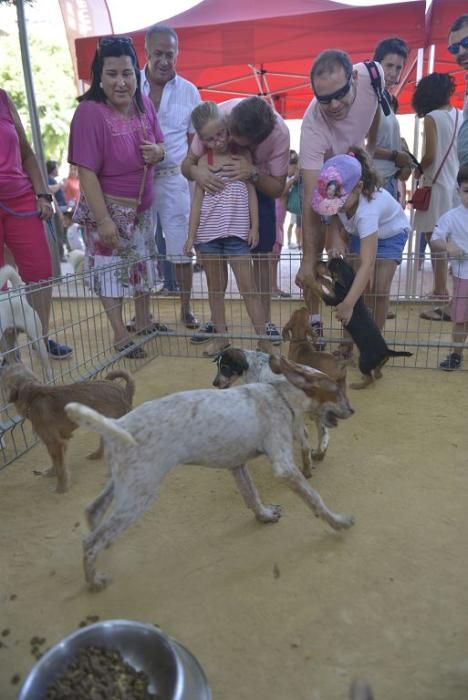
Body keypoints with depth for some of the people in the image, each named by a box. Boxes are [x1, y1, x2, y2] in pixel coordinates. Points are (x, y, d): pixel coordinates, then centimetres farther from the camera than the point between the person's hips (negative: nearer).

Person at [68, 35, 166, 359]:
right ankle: (120, 335, 15)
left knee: (143, 262, 18)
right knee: (110, 267, 3)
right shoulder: (90, 112, -22)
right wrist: (103, 220, -25)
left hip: (142, 206, 7)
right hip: (110, 207, -7)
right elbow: (87, 173, -24)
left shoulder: (144, 104, -3)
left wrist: (157, 152, -13)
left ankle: (144, 320, 36)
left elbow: (160, 146, 11)